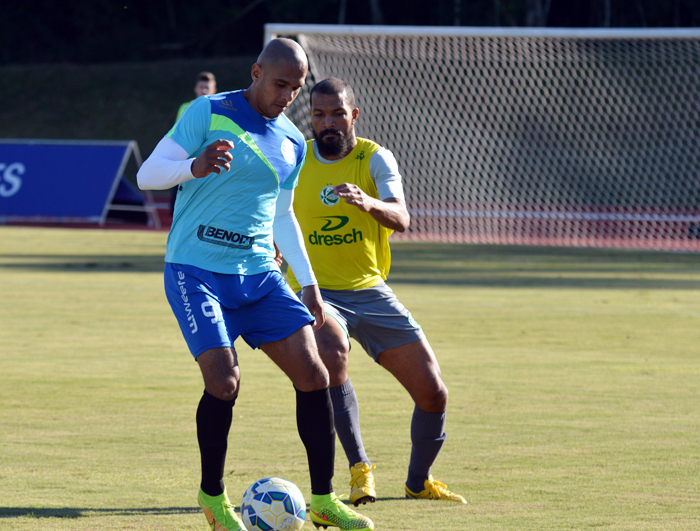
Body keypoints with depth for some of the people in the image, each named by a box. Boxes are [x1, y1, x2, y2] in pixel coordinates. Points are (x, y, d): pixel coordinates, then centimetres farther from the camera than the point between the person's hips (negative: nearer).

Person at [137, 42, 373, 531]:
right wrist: (195, 167, -29)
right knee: (224, 381, -20)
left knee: (314, 375, -5)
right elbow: (148, 174, -8)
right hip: (196, 270, -6)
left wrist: (309, 284, 19)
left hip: (259, 275, 6)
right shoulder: (209, 114, -5)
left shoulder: (293, 143, 12)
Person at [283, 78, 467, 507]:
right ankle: (359, 468, -25)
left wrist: (368, 203, -45)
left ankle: (419, 481, 23)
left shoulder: (375, 159, -7)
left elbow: (401, 218, -25)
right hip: (316, 292, -1)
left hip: (372, 293, 1)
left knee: (434, 394, -4)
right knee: (332, 352, -36)